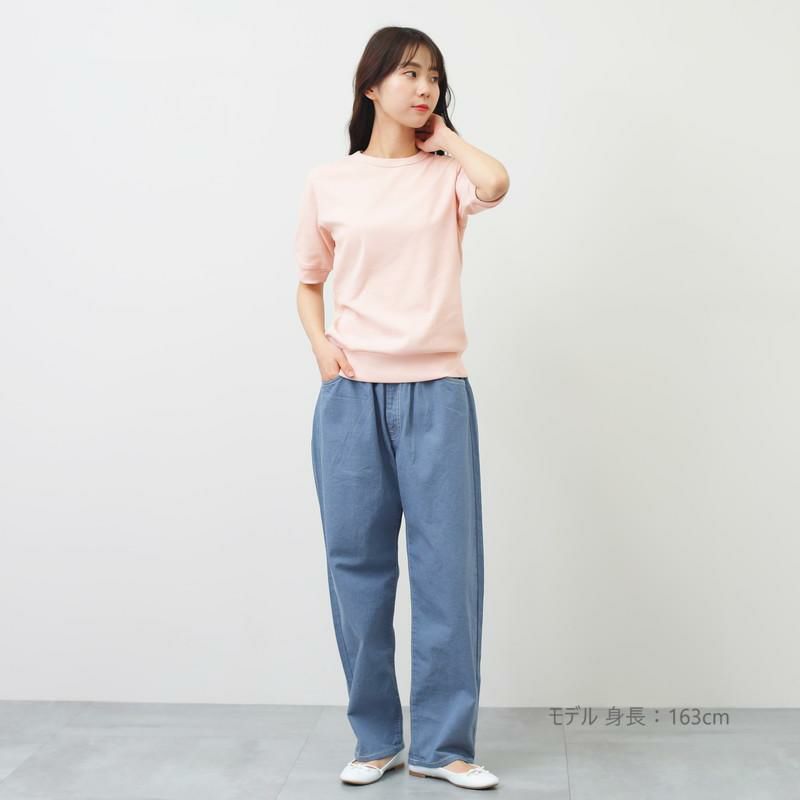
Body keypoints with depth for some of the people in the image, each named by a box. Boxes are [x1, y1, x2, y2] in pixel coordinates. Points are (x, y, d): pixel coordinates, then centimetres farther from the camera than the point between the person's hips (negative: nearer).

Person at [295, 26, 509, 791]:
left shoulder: (445, 175, 6)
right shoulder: (328, 182, 9)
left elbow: (495, 183, -17)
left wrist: (442, 134, 1)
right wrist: (319, 343, -3)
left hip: (436, 392, -1)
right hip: (351, 392, 1)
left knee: (448, 565, 0)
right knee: (357, 563, 5)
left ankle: (443, 744, 14)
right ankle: (375, 739, 20)